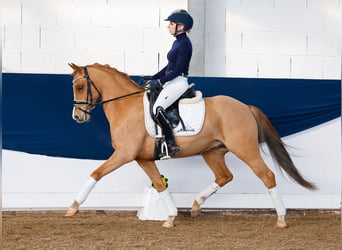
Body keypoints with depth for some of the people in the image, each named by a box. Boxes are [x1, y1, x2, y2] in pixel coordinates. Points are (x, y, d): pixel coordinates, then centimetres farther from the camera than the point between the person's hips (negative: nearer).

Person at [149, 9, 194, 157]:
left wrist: (159, 82, -17)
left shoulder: (184, 44, -14)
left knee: (158, 108, -26)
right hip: (171, 82, 11)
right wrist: (154, 78, 14)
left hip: (178, 82, -11)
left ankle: (171, 144, -25)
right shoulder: (177, 42, 16)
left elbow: (178, 69, -19)